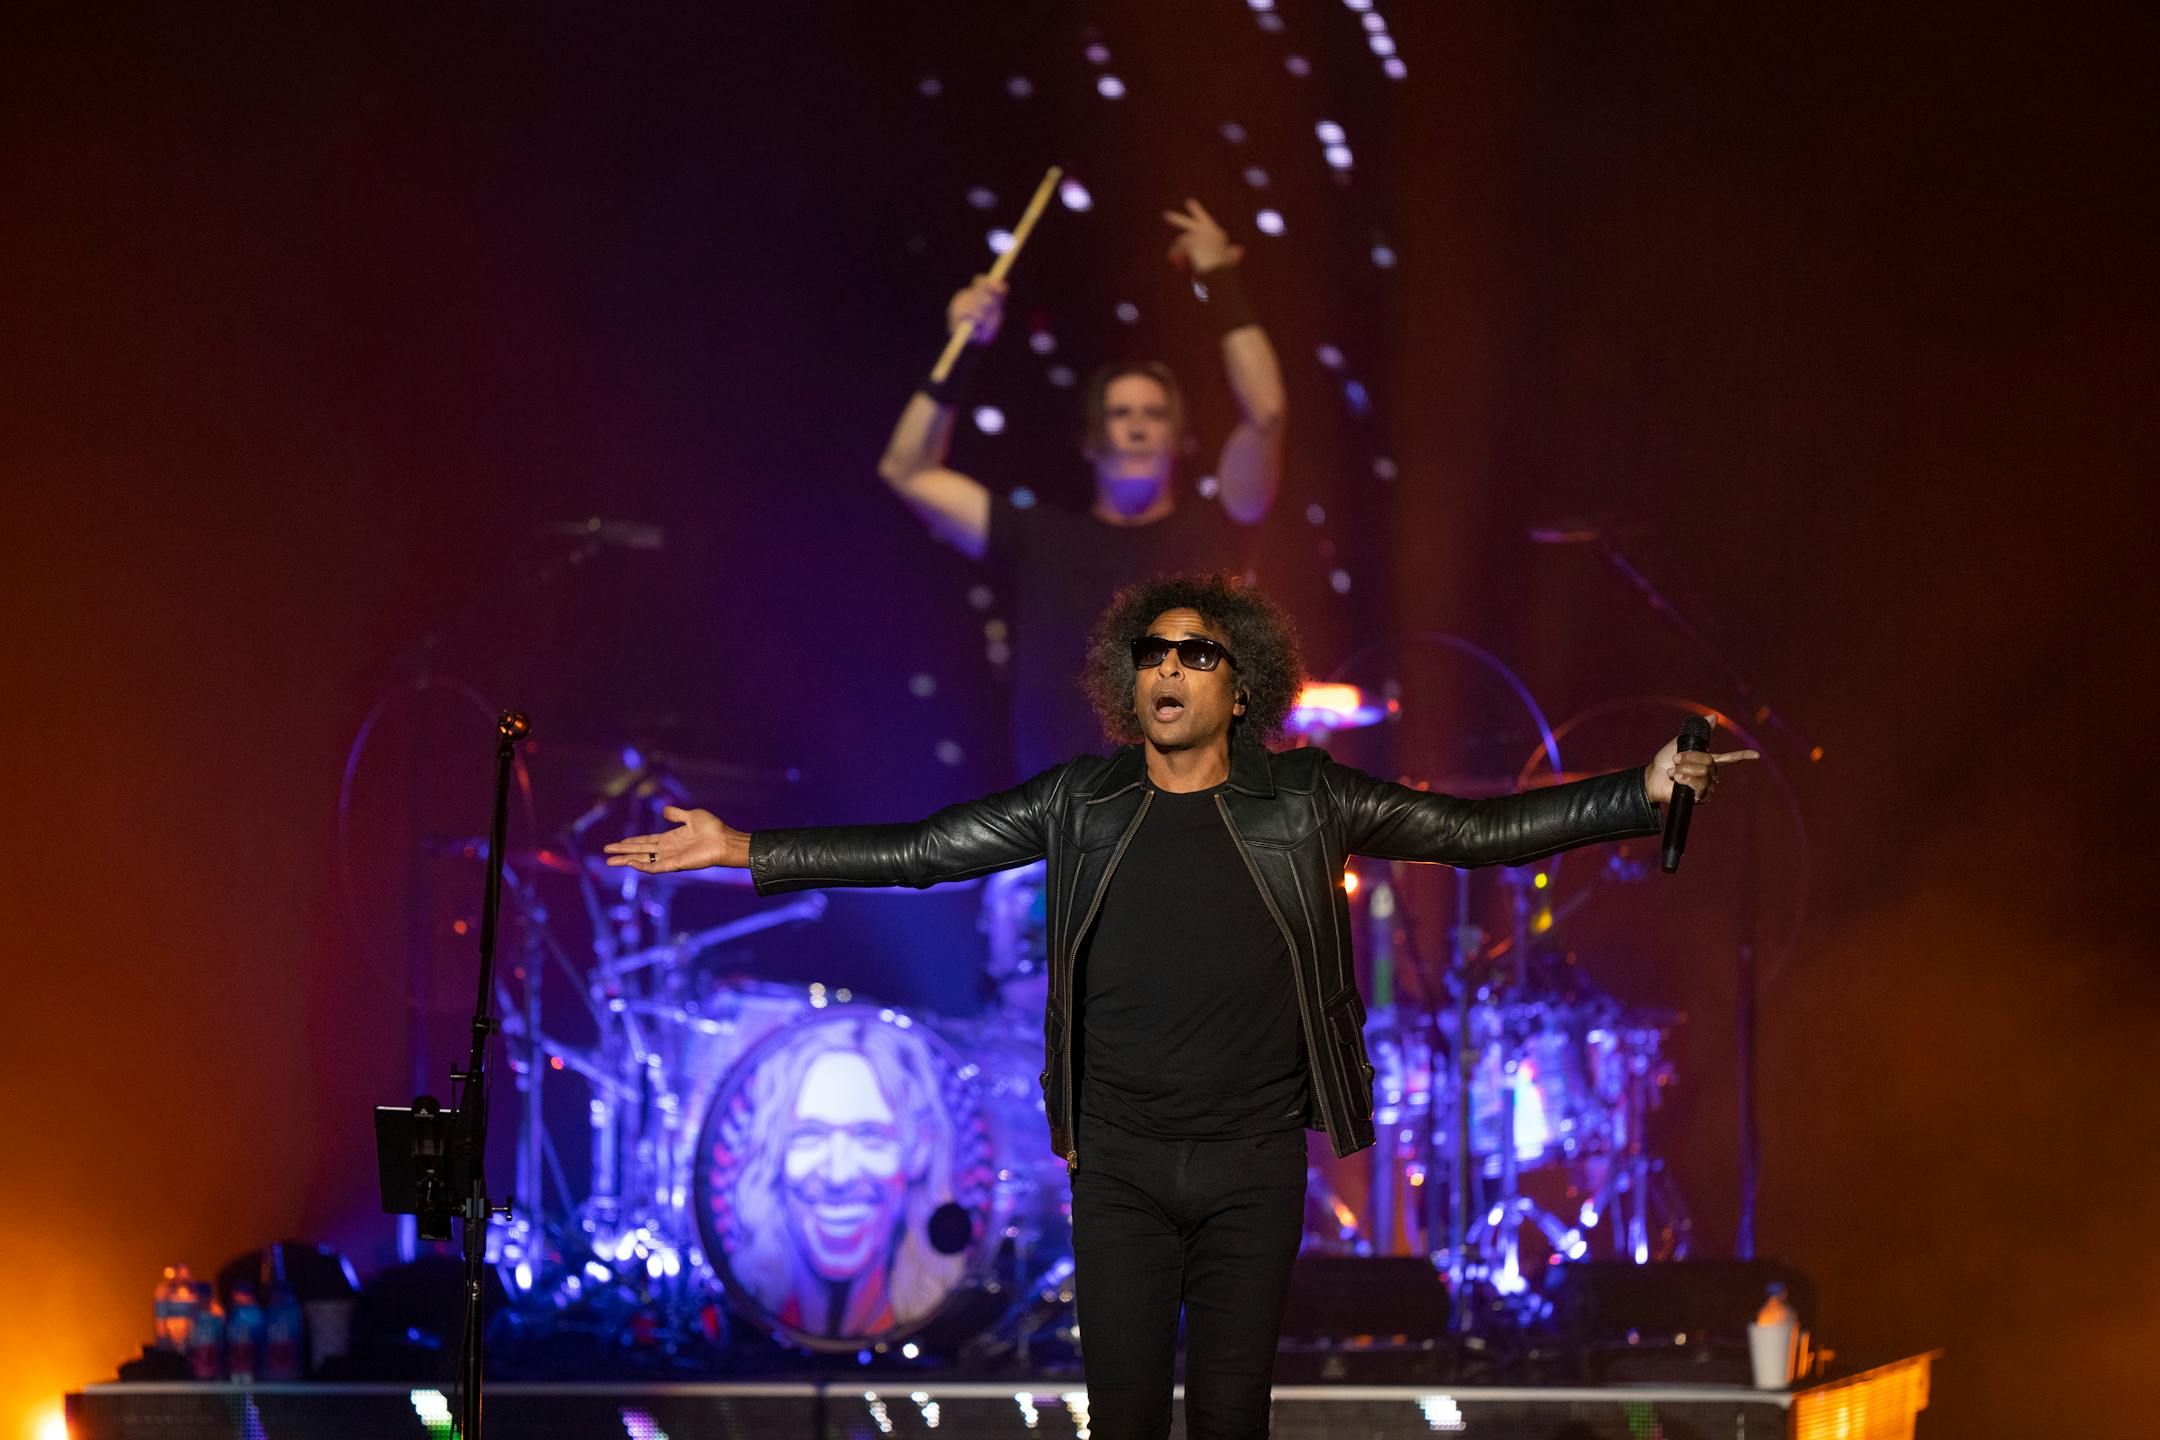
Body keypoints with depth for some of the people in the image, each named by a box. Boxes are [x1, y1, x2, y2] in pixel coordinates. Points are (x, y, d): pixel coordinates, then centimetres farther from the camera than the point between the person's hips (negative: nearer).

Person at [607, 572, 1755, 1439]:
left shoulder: (1302, 800, 1)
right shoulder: (1085, 802, 4)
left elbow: (1480, 831, 2)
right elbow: (916, 852, 8)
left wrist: (1646, 792, -8)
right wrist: (746, 852, 3)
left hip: (1254, 1162, -1)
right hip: (1120, 1164, 1)